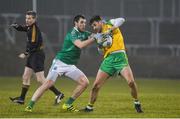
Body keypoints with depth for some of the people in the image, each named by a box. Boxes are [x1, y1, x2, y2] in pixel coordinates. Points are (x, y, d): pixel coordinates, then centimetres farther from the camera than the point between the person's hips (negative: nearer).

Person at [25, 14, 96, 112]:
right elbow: (80, 45, -28)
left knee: (85, 82, -4)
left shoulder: (84, 34, 10)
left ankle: (67, 104, 5)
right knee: (48, 83, -18)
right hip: (60, 62, -7)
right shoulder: (72, 33, -15)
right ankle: (30, 106, -16)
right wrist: (94, 38, -28)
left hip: (71, 66, 7)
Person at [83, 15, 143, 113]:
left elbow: (121, 20, -11)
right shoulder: (100, 35, 21)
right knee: (96, 85, -1)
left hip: (119, 57, -5)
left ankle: (137, 103, 2)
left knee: (131, 82, -19)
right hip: (108, 59, 5)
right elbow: (101, 50, 17)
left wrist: (110, 30, -16)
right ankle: (90, 107, 14)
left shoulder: (110, 24, 7)